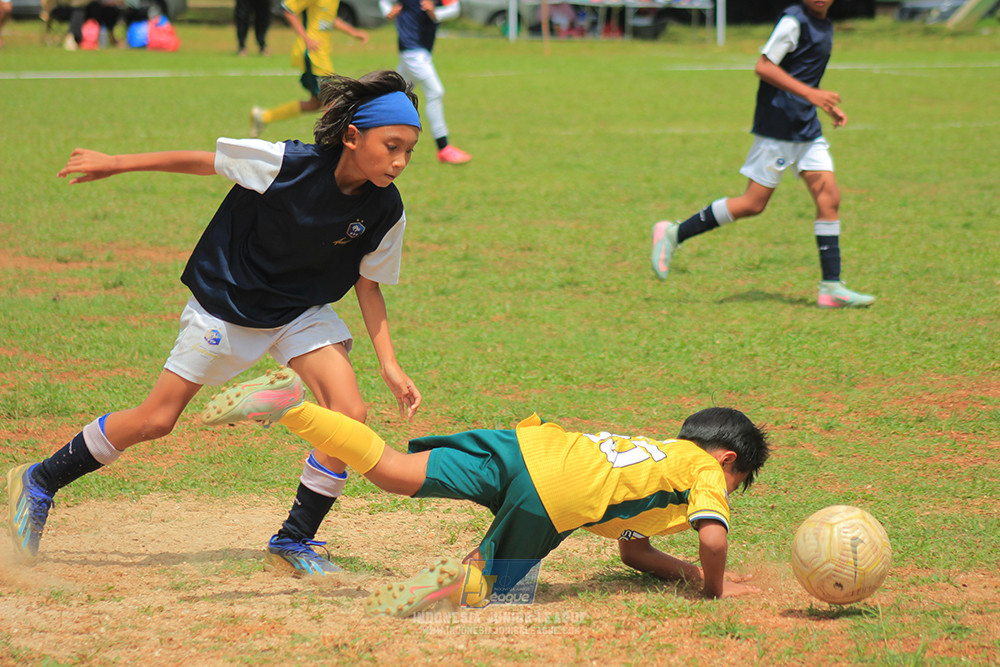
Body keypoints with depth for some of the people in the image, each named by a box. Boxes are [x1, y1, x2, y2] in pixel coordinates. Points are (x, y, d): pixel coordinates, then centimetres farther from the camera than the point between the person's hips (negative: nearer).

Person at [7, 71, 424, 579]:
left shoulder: (385, 212, -16)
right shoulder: (285, 164, -29)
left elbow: (367, 285, -2)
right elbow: (200, 161, -15)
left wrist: (389, 365, -11)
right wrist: (116, 165, -5)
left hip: (303, 312, 4)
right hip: (226, 304, -4)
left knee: (350, 414, -16)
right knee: (156, 420, 1)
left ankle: (294, 542, 0)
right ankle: (39, 483, 23)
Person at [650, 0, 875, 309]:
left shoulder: (825, 26, 15)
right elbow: (764, 66, -19)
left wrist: (829, 106, 19)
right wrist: (810, 93, -24)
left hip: (807, 129, 8)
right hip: (778, 127, -8)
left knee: (829, 197, -2)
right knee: (753, 204, -6)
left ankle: (831, 288, -1)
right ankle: (673, 234, 7)